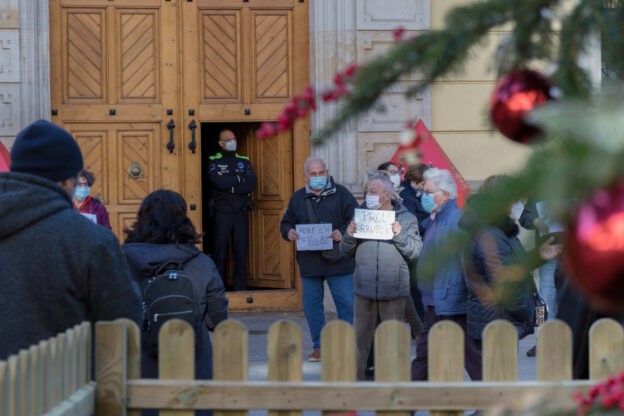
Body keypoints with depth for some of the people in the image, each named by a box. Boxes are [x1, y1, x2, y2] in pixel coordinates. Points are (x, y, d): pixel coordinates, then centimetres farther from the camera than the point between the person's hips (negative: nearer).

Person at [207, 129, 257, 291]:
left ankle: (240, 288, 7)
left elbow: (251, 185, -3)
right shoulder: (213, 161, 2)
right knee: (220, 253, -2)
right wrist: (239, 178, -5)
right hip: (221, 212, -3)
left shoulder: (244, 161, 12)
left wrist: (229, 185, -10)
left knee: (241, 252, 3)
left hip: (241, 212, 3)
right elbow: (219, 182, -16)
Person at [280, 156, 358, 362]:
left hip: (338, 261, -3)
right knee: (312, 306, 7)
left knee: (347, 305, -3)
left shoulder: (341, 194, 2)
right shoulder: (298, 198, 12)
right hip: (309, 263, 3)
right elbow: (286, 222, 19)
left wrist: (343, 232, -18)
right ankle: (320, 346, 18)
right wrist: (289, 232, -4)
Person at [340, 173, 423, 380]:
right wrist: (350, 236, -8)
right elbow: (346, 251, 12)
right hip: (364, 289, 2)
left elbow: (416, 251, -4)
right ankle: (355, 377, 10)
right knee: (360, 336, 3)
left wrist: (400, 235, -18)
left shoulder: (406, 219, 3)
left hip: (393, 291, -2)